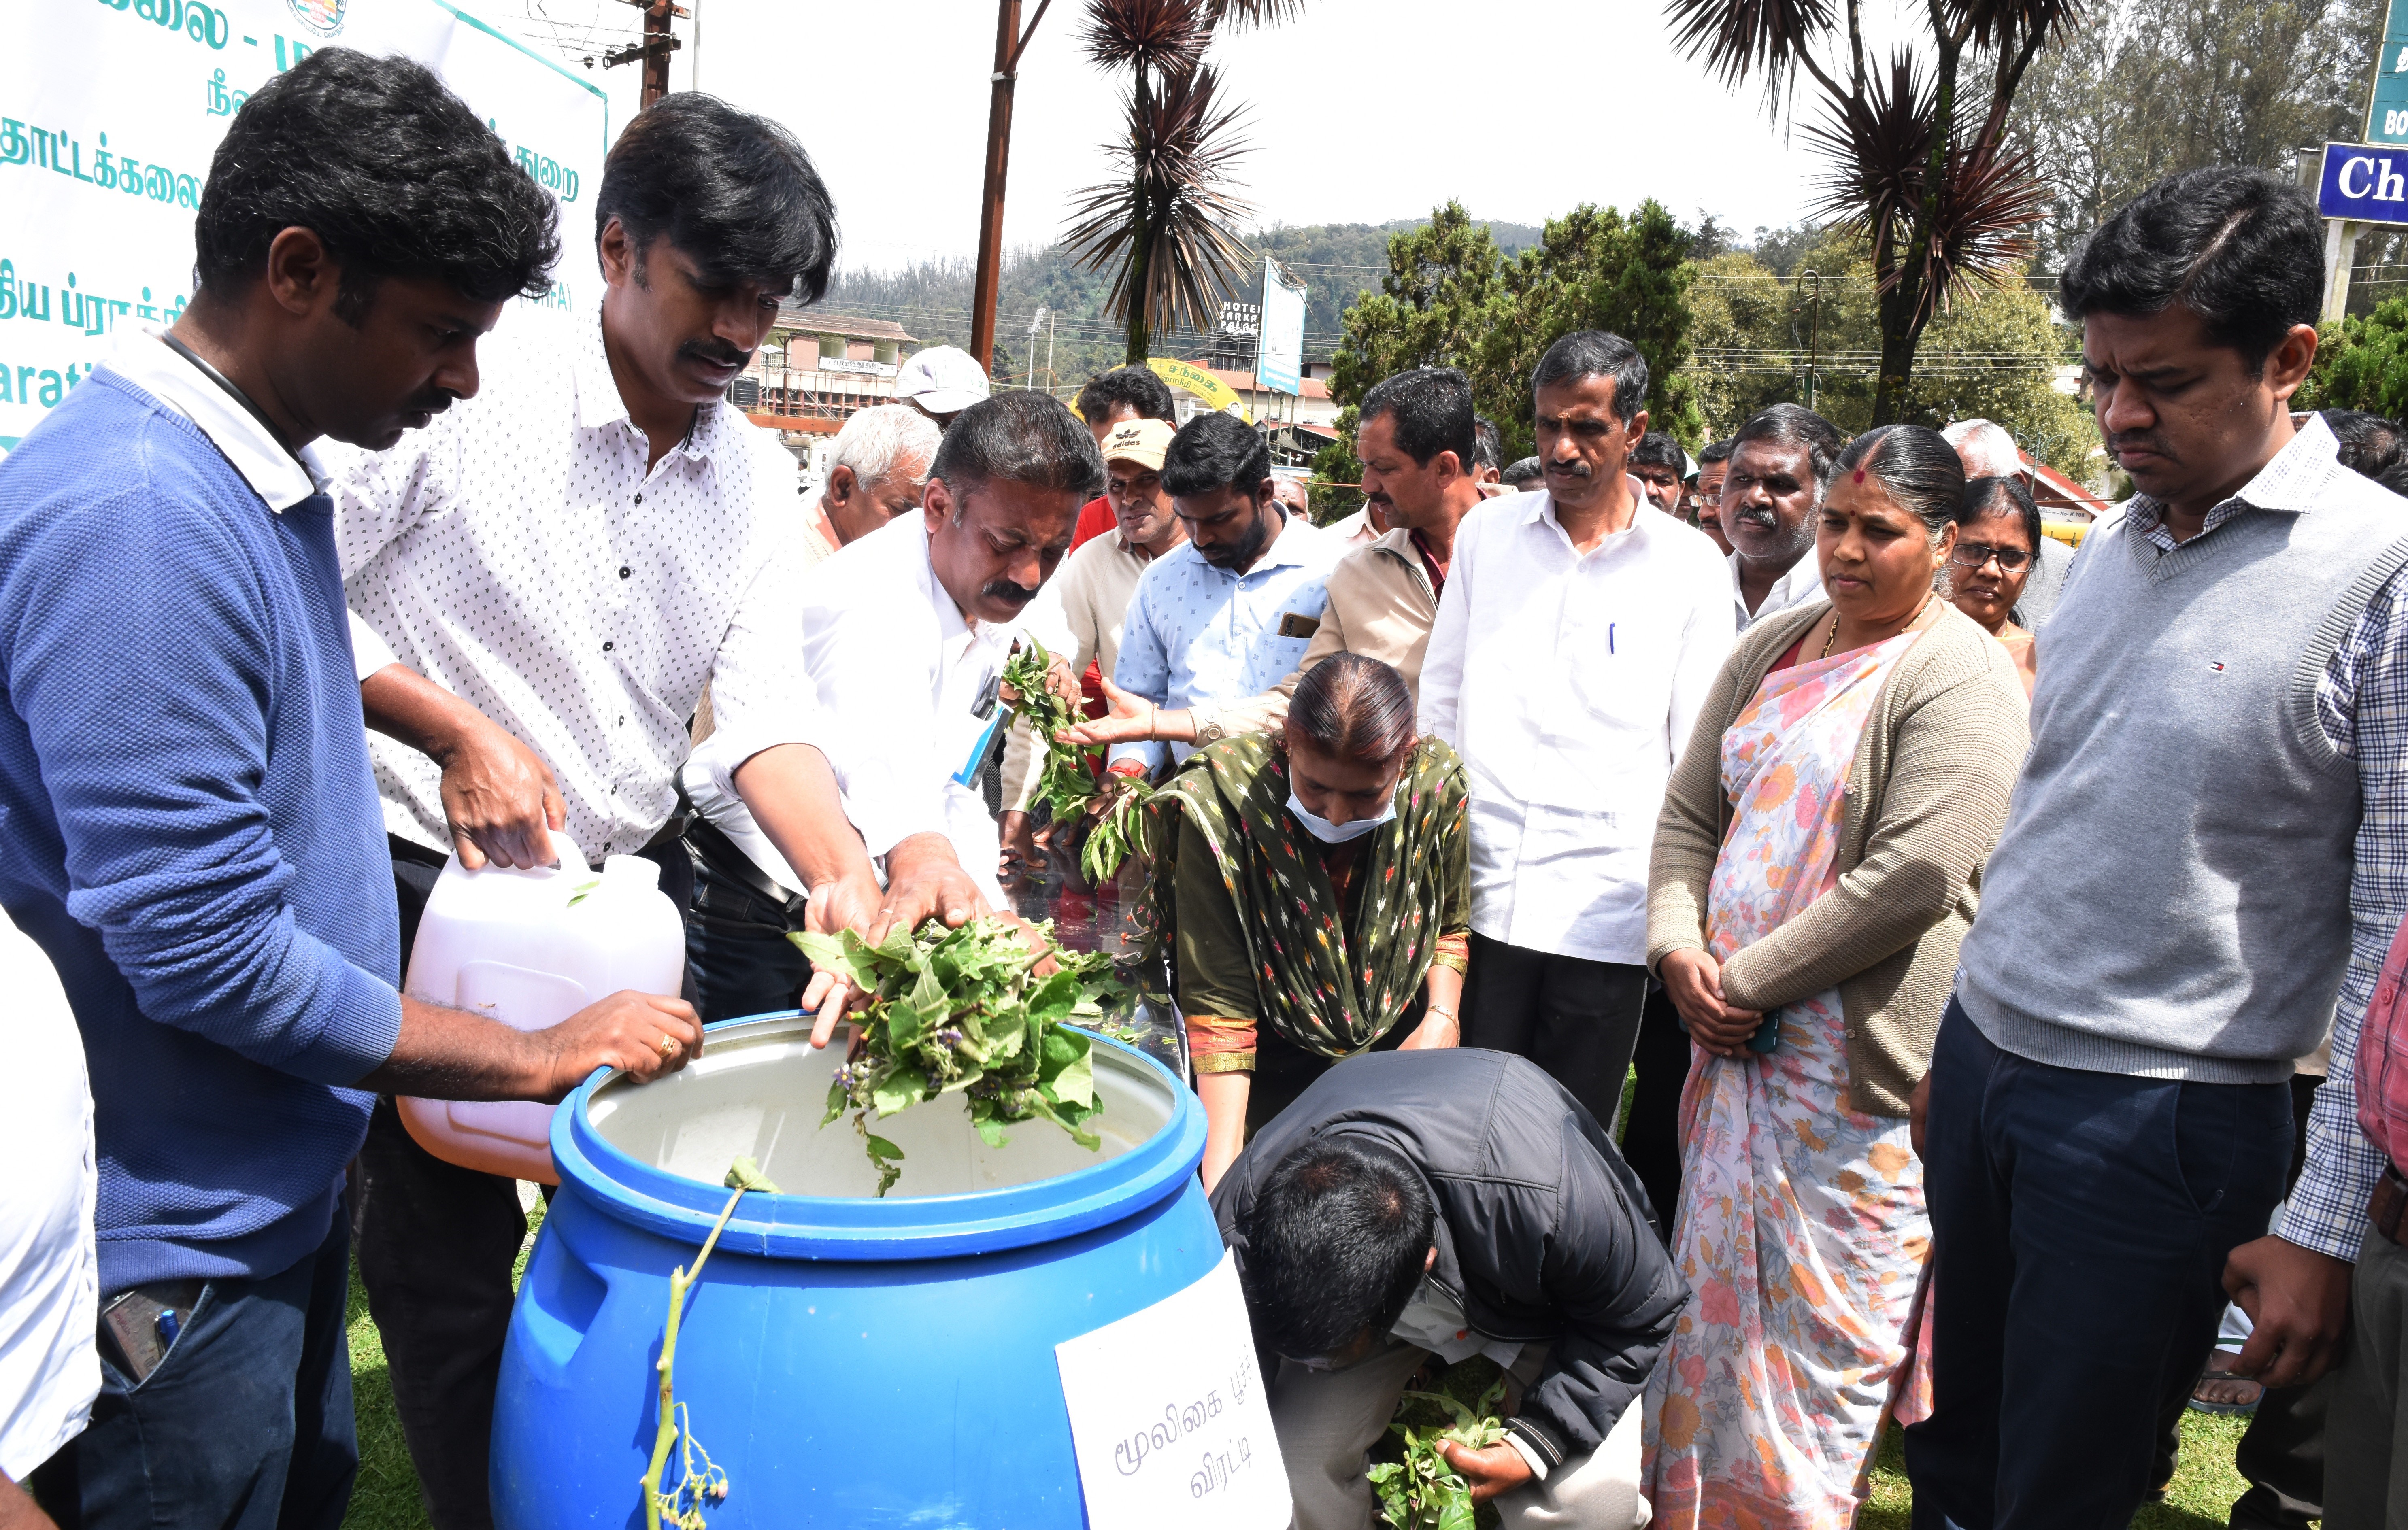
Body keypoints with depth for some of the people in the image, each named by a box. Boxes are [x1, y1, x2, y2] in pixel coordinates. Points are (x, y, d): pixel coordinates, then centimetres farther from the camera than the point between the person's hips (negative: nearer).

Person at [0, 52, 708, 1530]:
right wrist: (540, 1057, -17)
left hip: (290, 1178, 9)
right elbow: (208, 954, -26)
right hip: (175, 1245, -9)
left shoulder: (267, 479, 5)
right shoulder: (135, 517, -26)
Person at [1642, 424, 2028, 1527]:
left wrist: (1747, 980, -15)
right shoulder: (1774, 646, 11)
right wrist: (1678, 949, -5)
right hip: (1733, 1026, 7)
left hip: (1854, 1058, -7)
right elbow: (1689, 812, 12)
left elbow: (1907, 880, -20)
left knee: (1817, 1315, 4)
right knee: (1717, 1280, 18)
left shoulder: (1959, 679, -12)